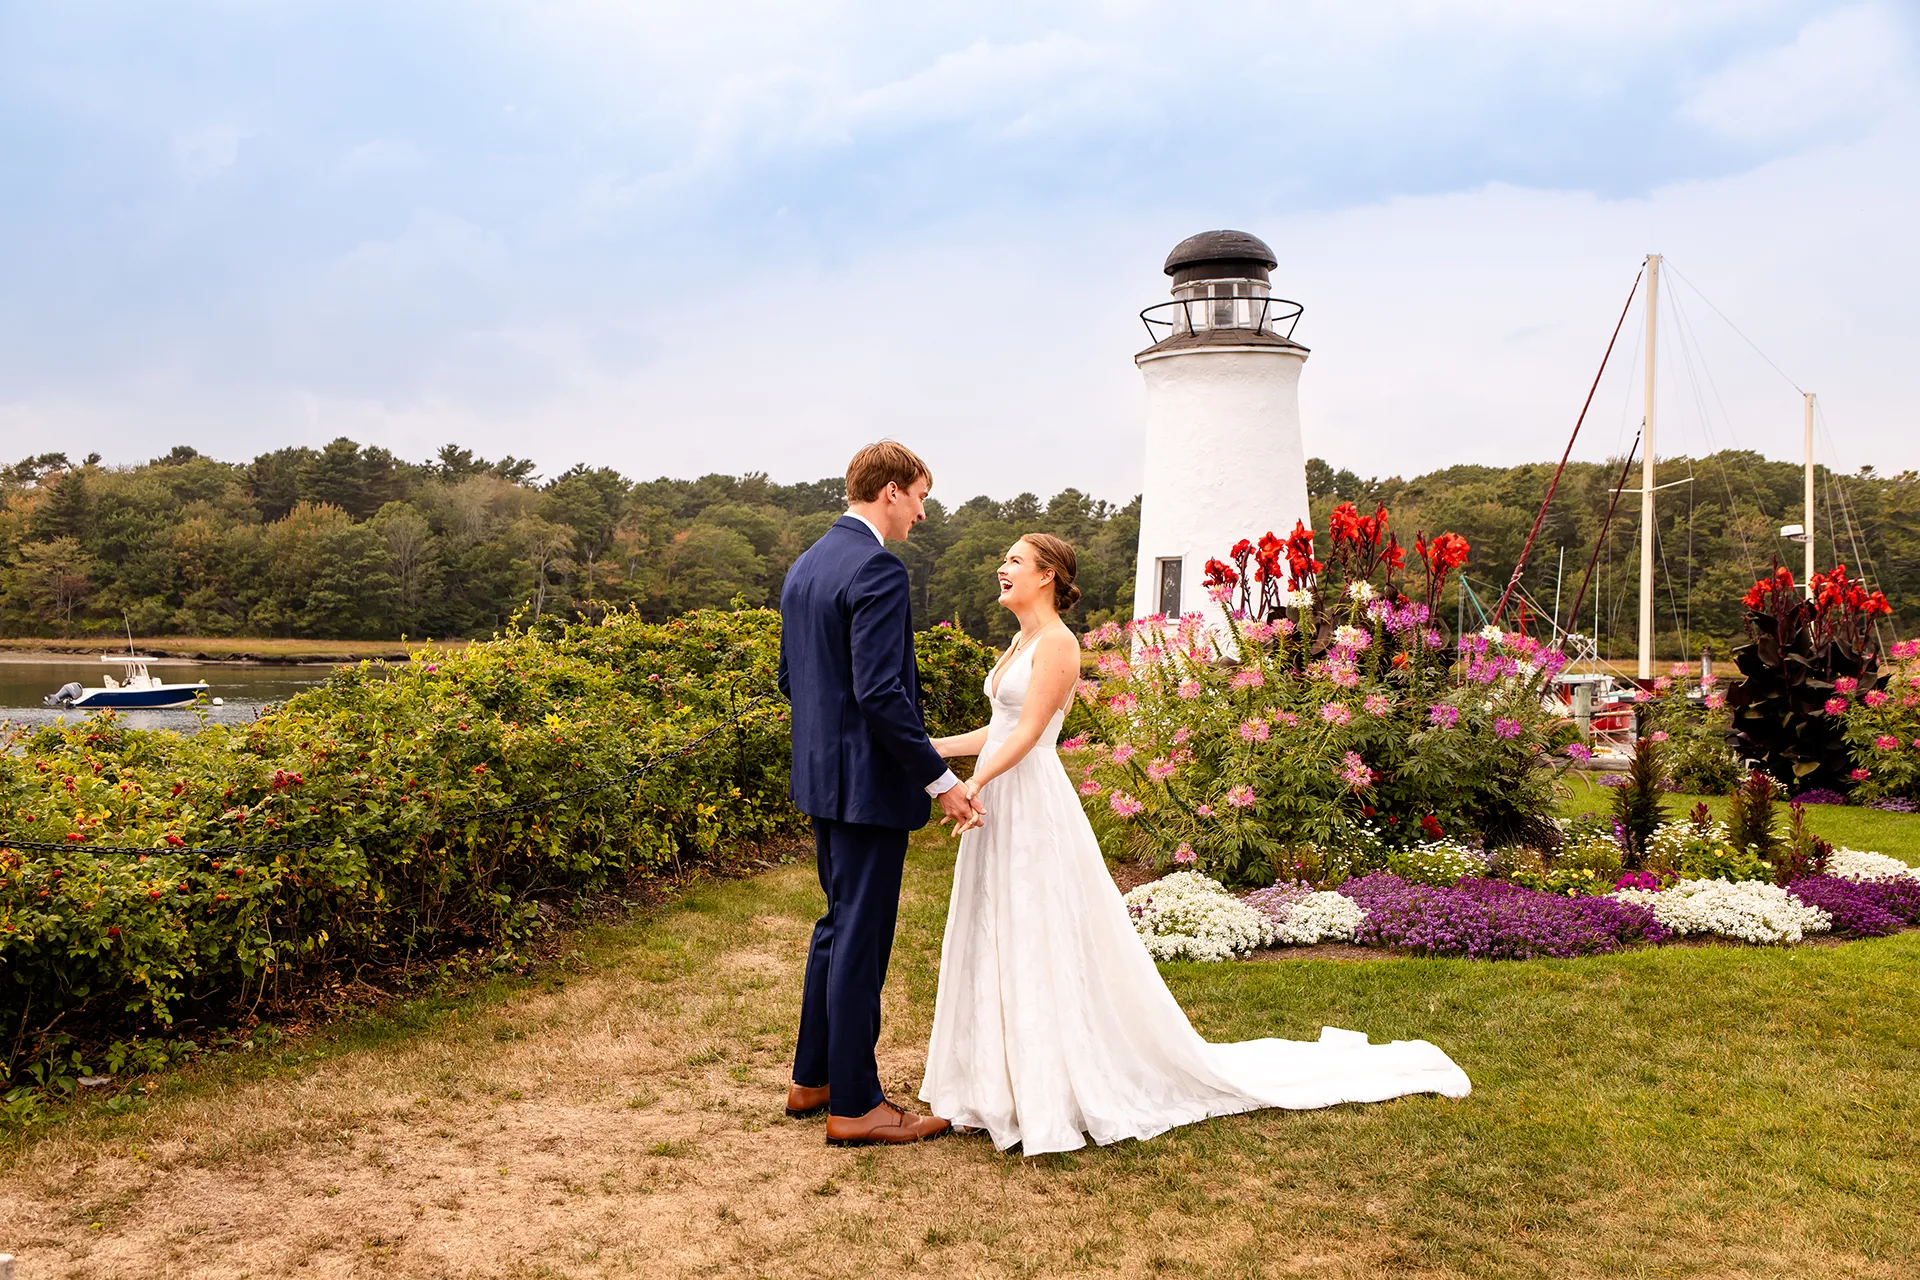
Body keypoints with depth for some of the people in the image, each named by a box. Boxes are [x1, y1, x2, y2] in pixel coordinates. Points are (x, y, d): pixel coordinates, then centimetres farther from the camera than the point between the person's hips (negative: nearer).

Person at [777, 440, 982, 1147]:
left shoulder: (805, 565, 11)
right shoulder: (877, 570, -19)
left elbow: (791, 677, 17)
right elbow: (881, 692, -25)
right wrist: (941, 780, -19)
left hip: (822, 773, 10)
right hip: (870, 780, -10)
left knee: (838, 925, 20)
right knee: (861, 938, 0)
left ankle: (813, 1078, 30)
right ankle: (854, 1104, 12)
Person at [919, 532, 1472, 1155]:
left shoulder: (1056, 644, -13)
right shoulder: (1020, 641, 15)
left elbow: (1027, 733, -21)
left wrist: (972, 783, -31)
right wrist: (928, 748, 11)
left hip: (1034, 808, -9)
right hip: (1000, 803, 10)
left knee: (1044, 947, -3)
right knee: (1001, 943, 14)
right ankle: (1010, 1074, 27)